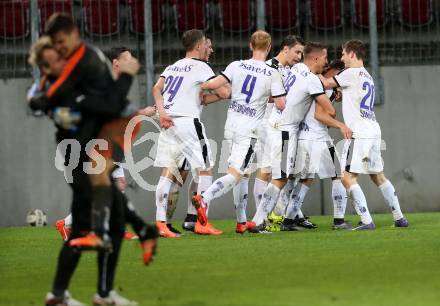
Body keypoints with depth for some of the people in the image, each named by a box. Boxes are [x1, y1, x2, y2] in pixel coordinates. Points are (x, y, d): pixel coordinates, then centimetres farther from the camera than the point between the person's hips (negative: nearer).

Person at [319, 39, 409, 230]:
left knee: (348, 177, -10)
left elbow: (326, 84, -1)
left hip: (359, 133, -9)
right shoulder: (367, 76, 20)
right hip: (373, 131, 9)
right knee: (378, 177, 17)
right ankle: (399, 218, 18)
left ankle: (366, 221, -18)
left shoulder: (352, 73, -6)